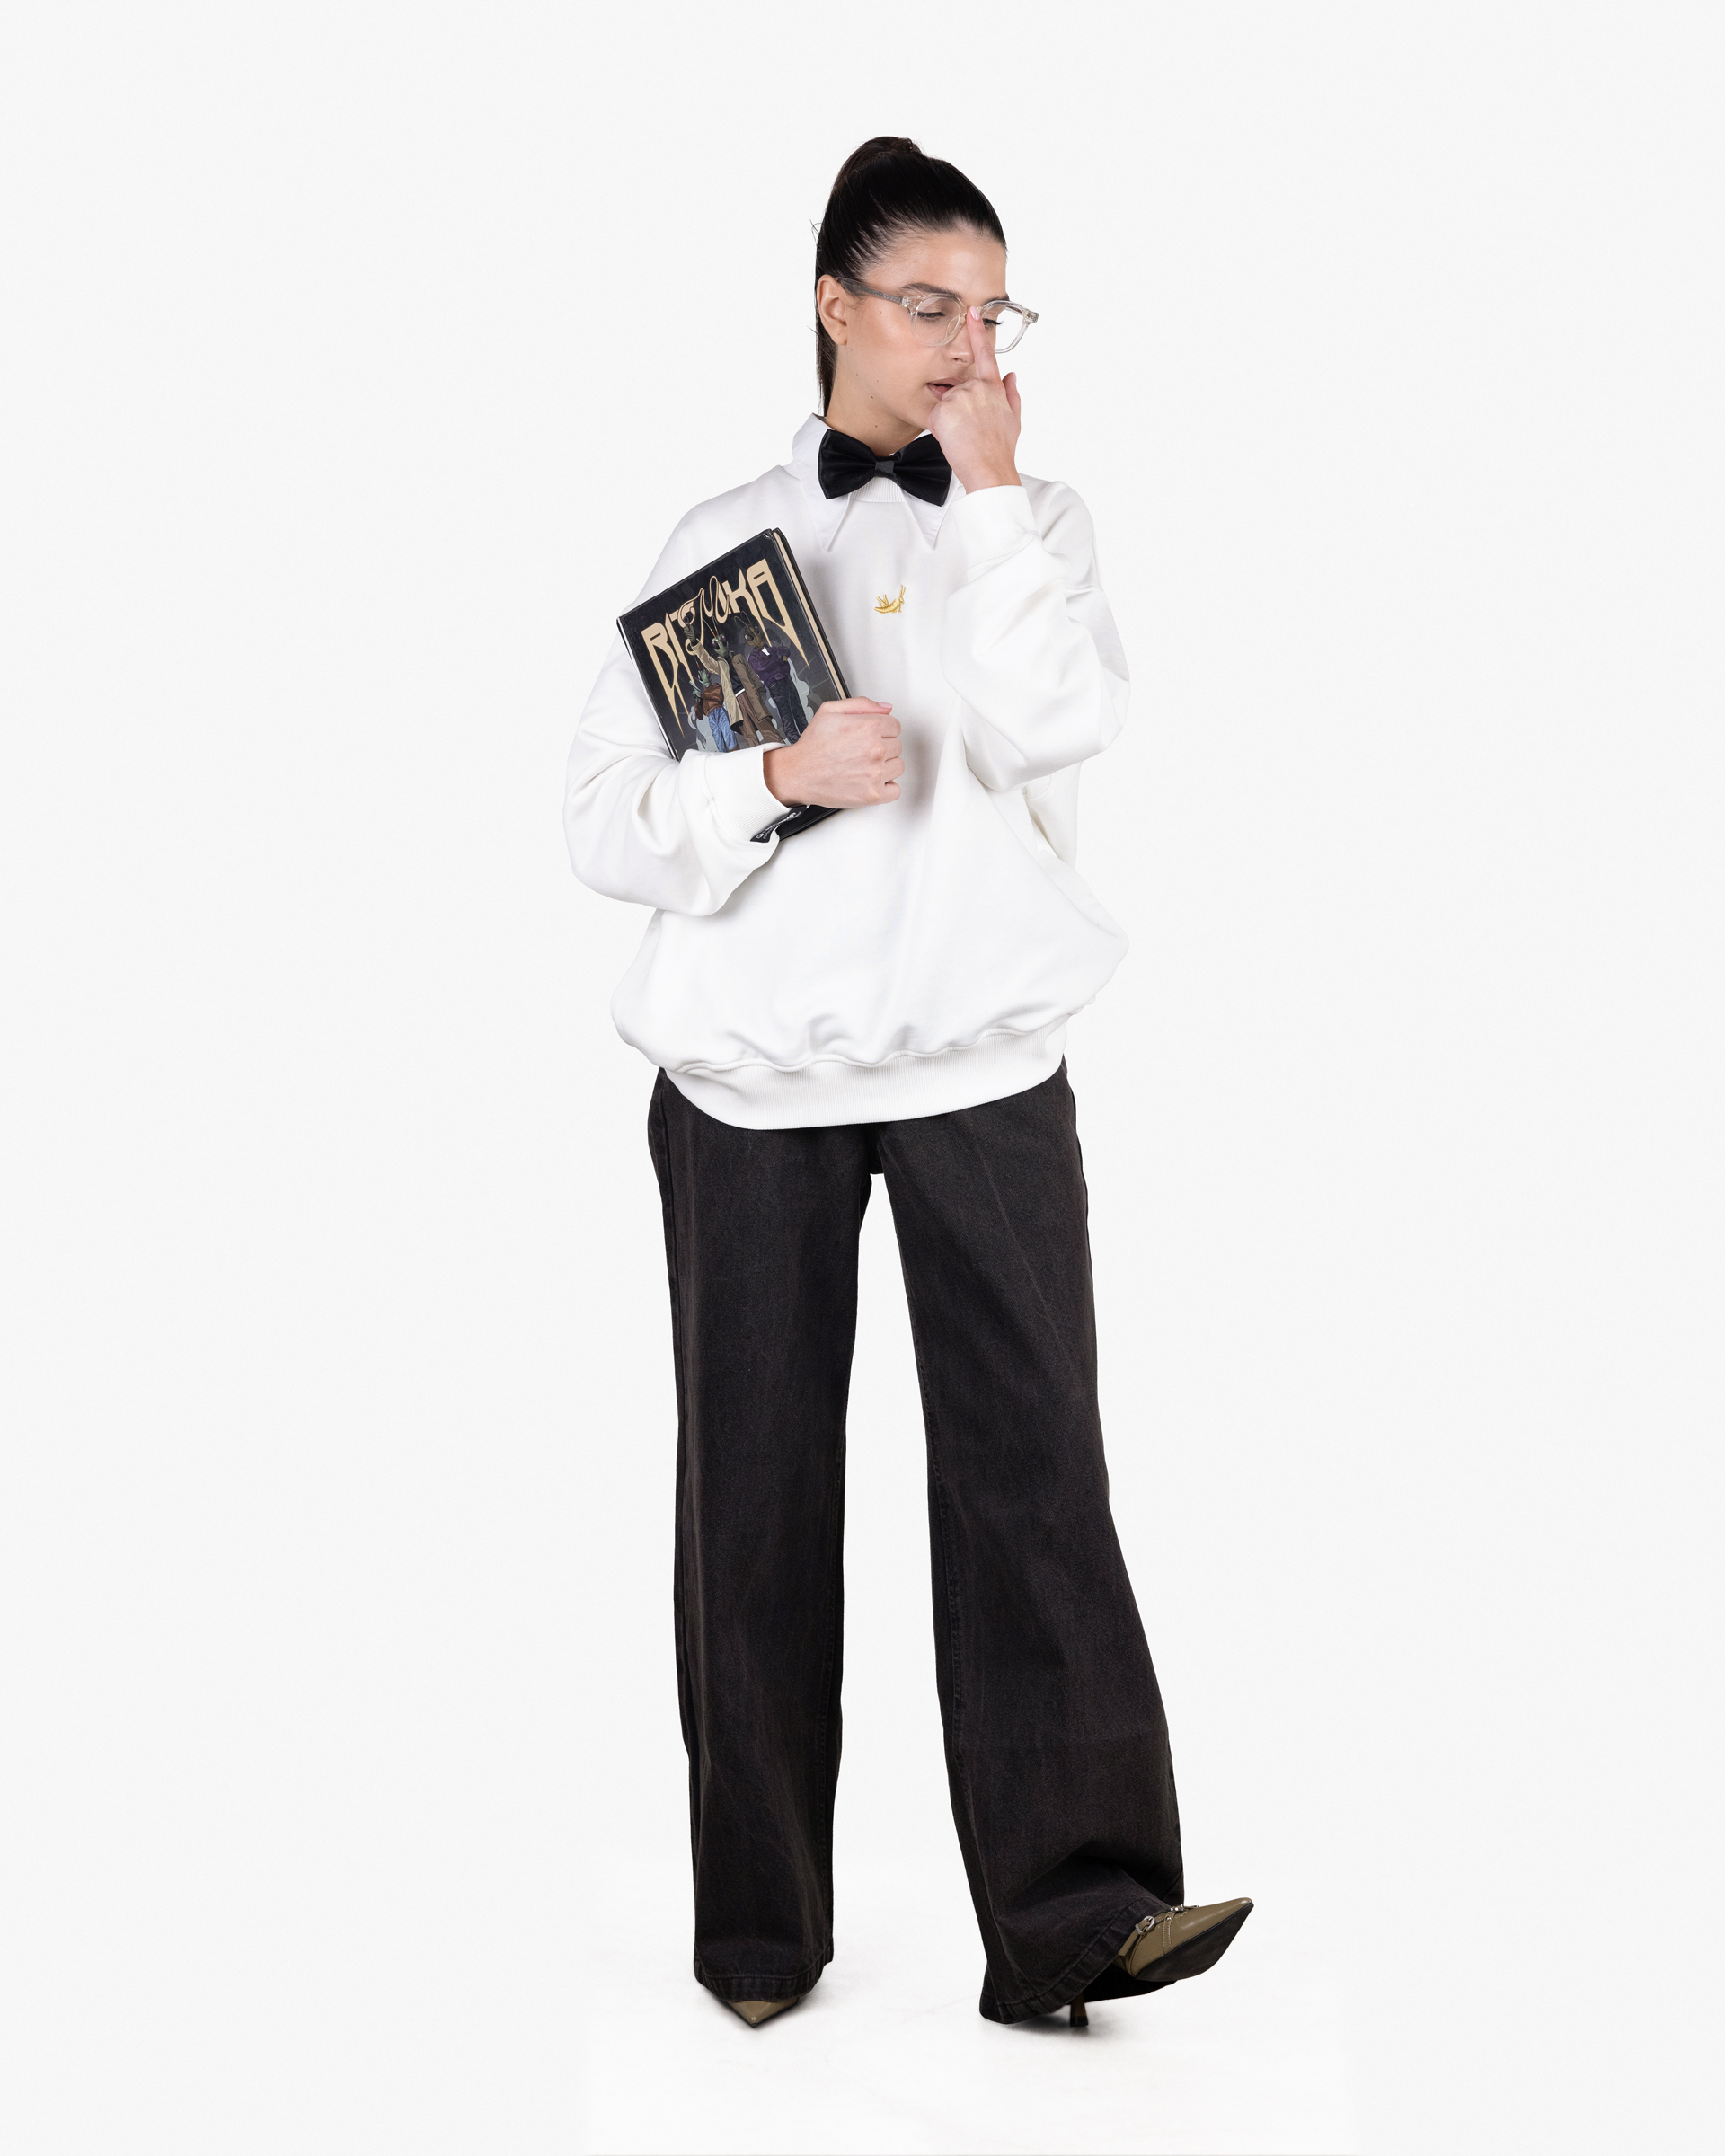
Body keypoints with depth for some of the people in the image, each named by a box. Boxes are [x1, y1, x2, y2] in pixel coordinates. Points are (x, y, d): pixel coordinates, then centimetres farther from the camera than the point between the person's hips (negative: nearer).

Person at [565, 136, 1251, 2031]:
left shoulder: (1035, 523, 10)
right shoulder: (723, 538, 7)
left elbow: (1058, 730, -11)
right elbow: (603, 822, 1)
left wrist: (988, 488, -8)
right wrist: (779, 777, -16)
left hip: (982, 1061, 0)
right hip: (752, 1074, 0)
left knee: (1033, 1464, -10)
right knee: (758, 1489, 6)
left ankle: (1076, 1906, -10)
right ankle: (758, 1924, 17)